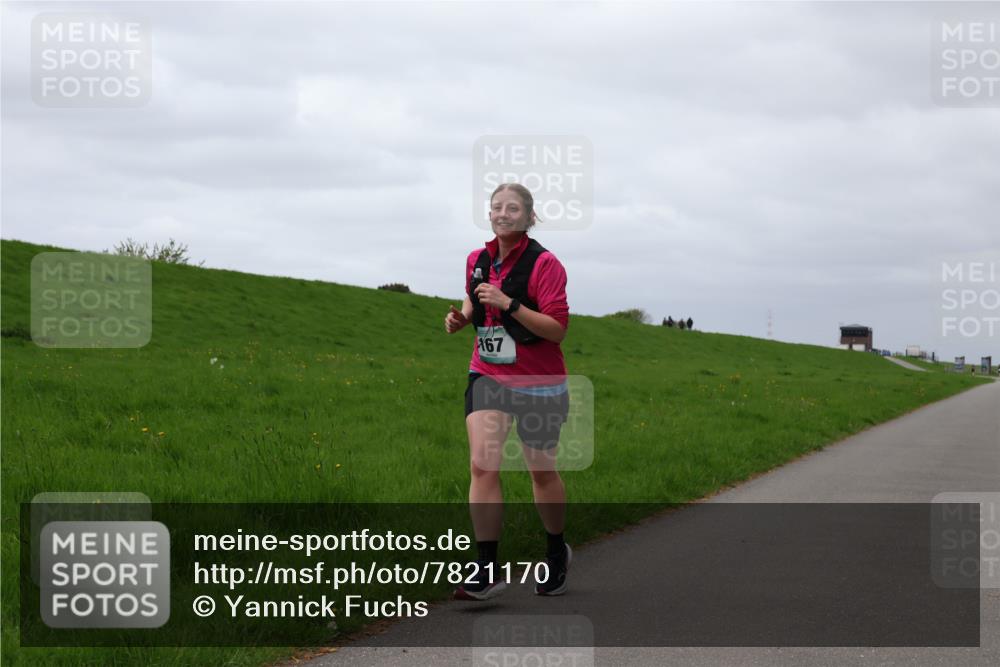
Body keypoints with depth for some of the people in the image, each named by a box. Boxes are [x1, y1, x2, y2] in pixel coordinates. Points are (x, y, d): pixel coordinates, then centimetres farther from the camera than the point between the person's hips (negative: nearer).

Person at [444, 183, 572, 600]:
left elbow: (557, 329, -18)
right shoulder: (477, 260, 4)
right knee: (482, 464, -14)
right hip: (487, 375, 4)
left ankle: (556, 554, 35)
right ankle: (487, 571, -14)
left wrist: (508, 303, -27)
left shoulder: (544, 264, -13)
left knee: (541, 472, 10)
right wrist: (462, 316, 1)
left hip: (538, 384, -4)